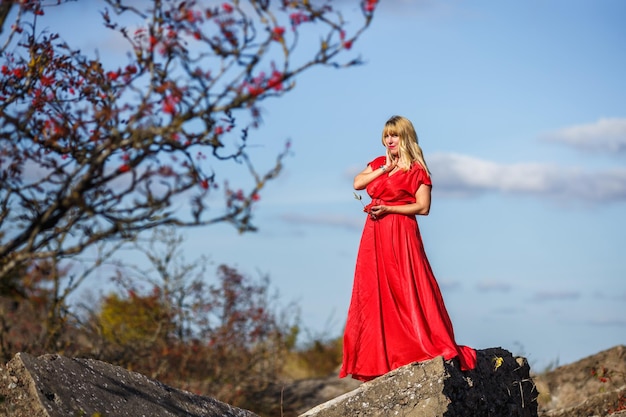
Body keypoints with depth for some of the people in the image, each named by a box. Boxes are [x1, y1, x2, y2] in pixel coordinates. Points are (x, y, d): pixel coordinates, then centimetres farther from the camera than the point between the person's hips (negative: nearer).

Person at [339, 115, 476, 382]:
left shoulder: (417, 170, -3)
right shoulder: (378, 164, 16)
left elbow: (423, 207, -10)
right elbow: (357, 183, 2)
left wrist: (387, 208, -14)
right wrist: (385, 168, -4)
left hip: (401, 234, -6)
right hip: (375, 236, 6)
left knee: (406, 290, -11)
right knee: (375, 292, 4)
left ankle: (424, 345, -7)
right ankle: (379, 356, 7)